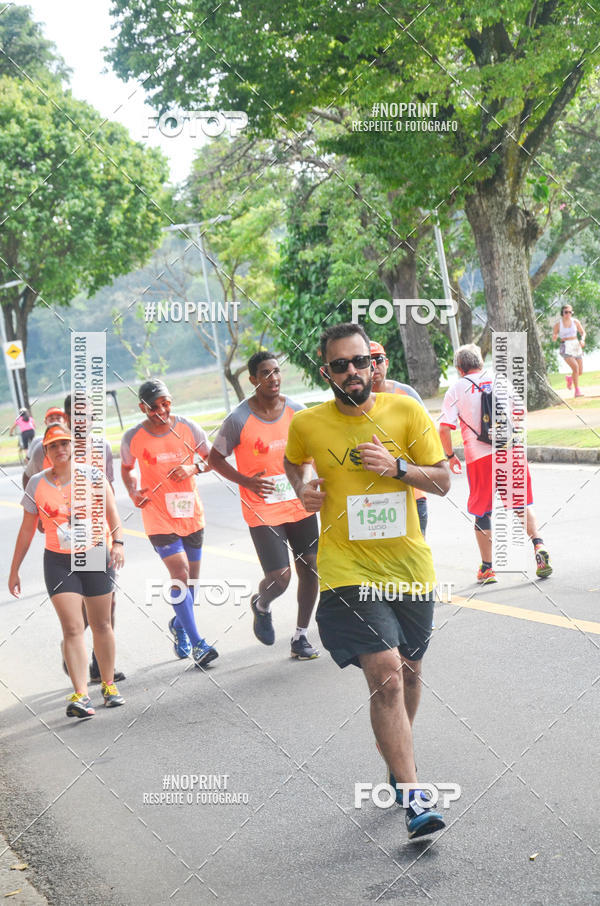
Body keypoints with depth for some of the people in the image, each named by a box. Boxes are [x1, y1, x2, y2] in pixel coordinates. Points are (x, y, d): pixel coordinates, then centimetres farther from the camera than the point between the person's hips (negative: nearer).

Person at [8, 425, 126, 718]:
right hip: (58, 562, 0)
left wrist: (117, 542, -20)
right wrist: (14, 570, 9)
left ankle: (109, 685, 25)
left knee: (101, 625, 9)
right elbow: (27, 530, 8)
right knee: (72, 628, -10)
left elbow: (111, 511, -3)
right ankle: (80, 695, -15)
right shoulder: (37, 484, 2)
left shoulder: (91, 475, -1)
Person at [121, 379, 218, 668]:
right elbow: (127, 468, 12)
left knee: (190, 578, 13)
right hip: (158, 517, -3)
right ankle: (197, 644, -12)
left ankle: (179, 625, 41)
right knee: (180, 574, -16)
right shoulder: (133, 438, -7)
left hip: (191, 514, 3)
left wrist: (194, 468, -14)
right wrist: (133, 492, -7)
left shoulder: (188, 428, -4)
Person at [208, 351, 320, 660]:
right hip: (263, 512, -4)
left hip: (300, 505, 5)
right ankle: (261, 605, 27)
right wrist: (246, 481, -15)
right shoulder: (239, 420, -12)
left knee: (310, 568, 4)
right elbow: (215, 458, -3)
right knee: (279, 577, -10)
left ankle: (300, 637, 21)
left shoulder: (297, 411, 1)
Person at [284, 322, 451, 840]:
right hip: (348, 570, -3)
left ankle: (398, 751, 46)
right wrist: (302, 489, 0)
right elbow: (294, 461, 20)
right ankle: (413, 797, -14)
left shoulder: (406, 412, -3)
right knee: (385, 675, -16)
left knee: (408, 672, 17)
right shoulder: (307, 424, -3)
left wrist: (396, 466, -17)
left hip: (409, 566, 3)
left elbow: (443, 481, -1)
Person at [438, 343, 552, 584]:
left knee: (482, 512, 11)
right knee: (522, 505, 14)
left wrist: (450, 456, 10)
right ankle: (538, 544, -9)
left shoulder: (456, 389, 2)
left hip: (479, 457, -2)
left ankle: (487, 568, 13)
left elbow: (444, 430, -5)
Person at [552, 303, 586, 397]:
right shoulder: (558, 324, -2)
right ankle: (577, 391, -15)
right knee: (575, 367, -24)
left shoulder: (575, 322, 3)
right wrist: (555, 337, -20)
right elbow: (554, 338, 4)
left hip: (576, 346, 4)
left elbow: (583, 332, 11)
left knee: (580, 372, 4)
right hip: (565, 348, -4)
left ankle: (570, 378, 39)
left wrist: (582, 340, -9)